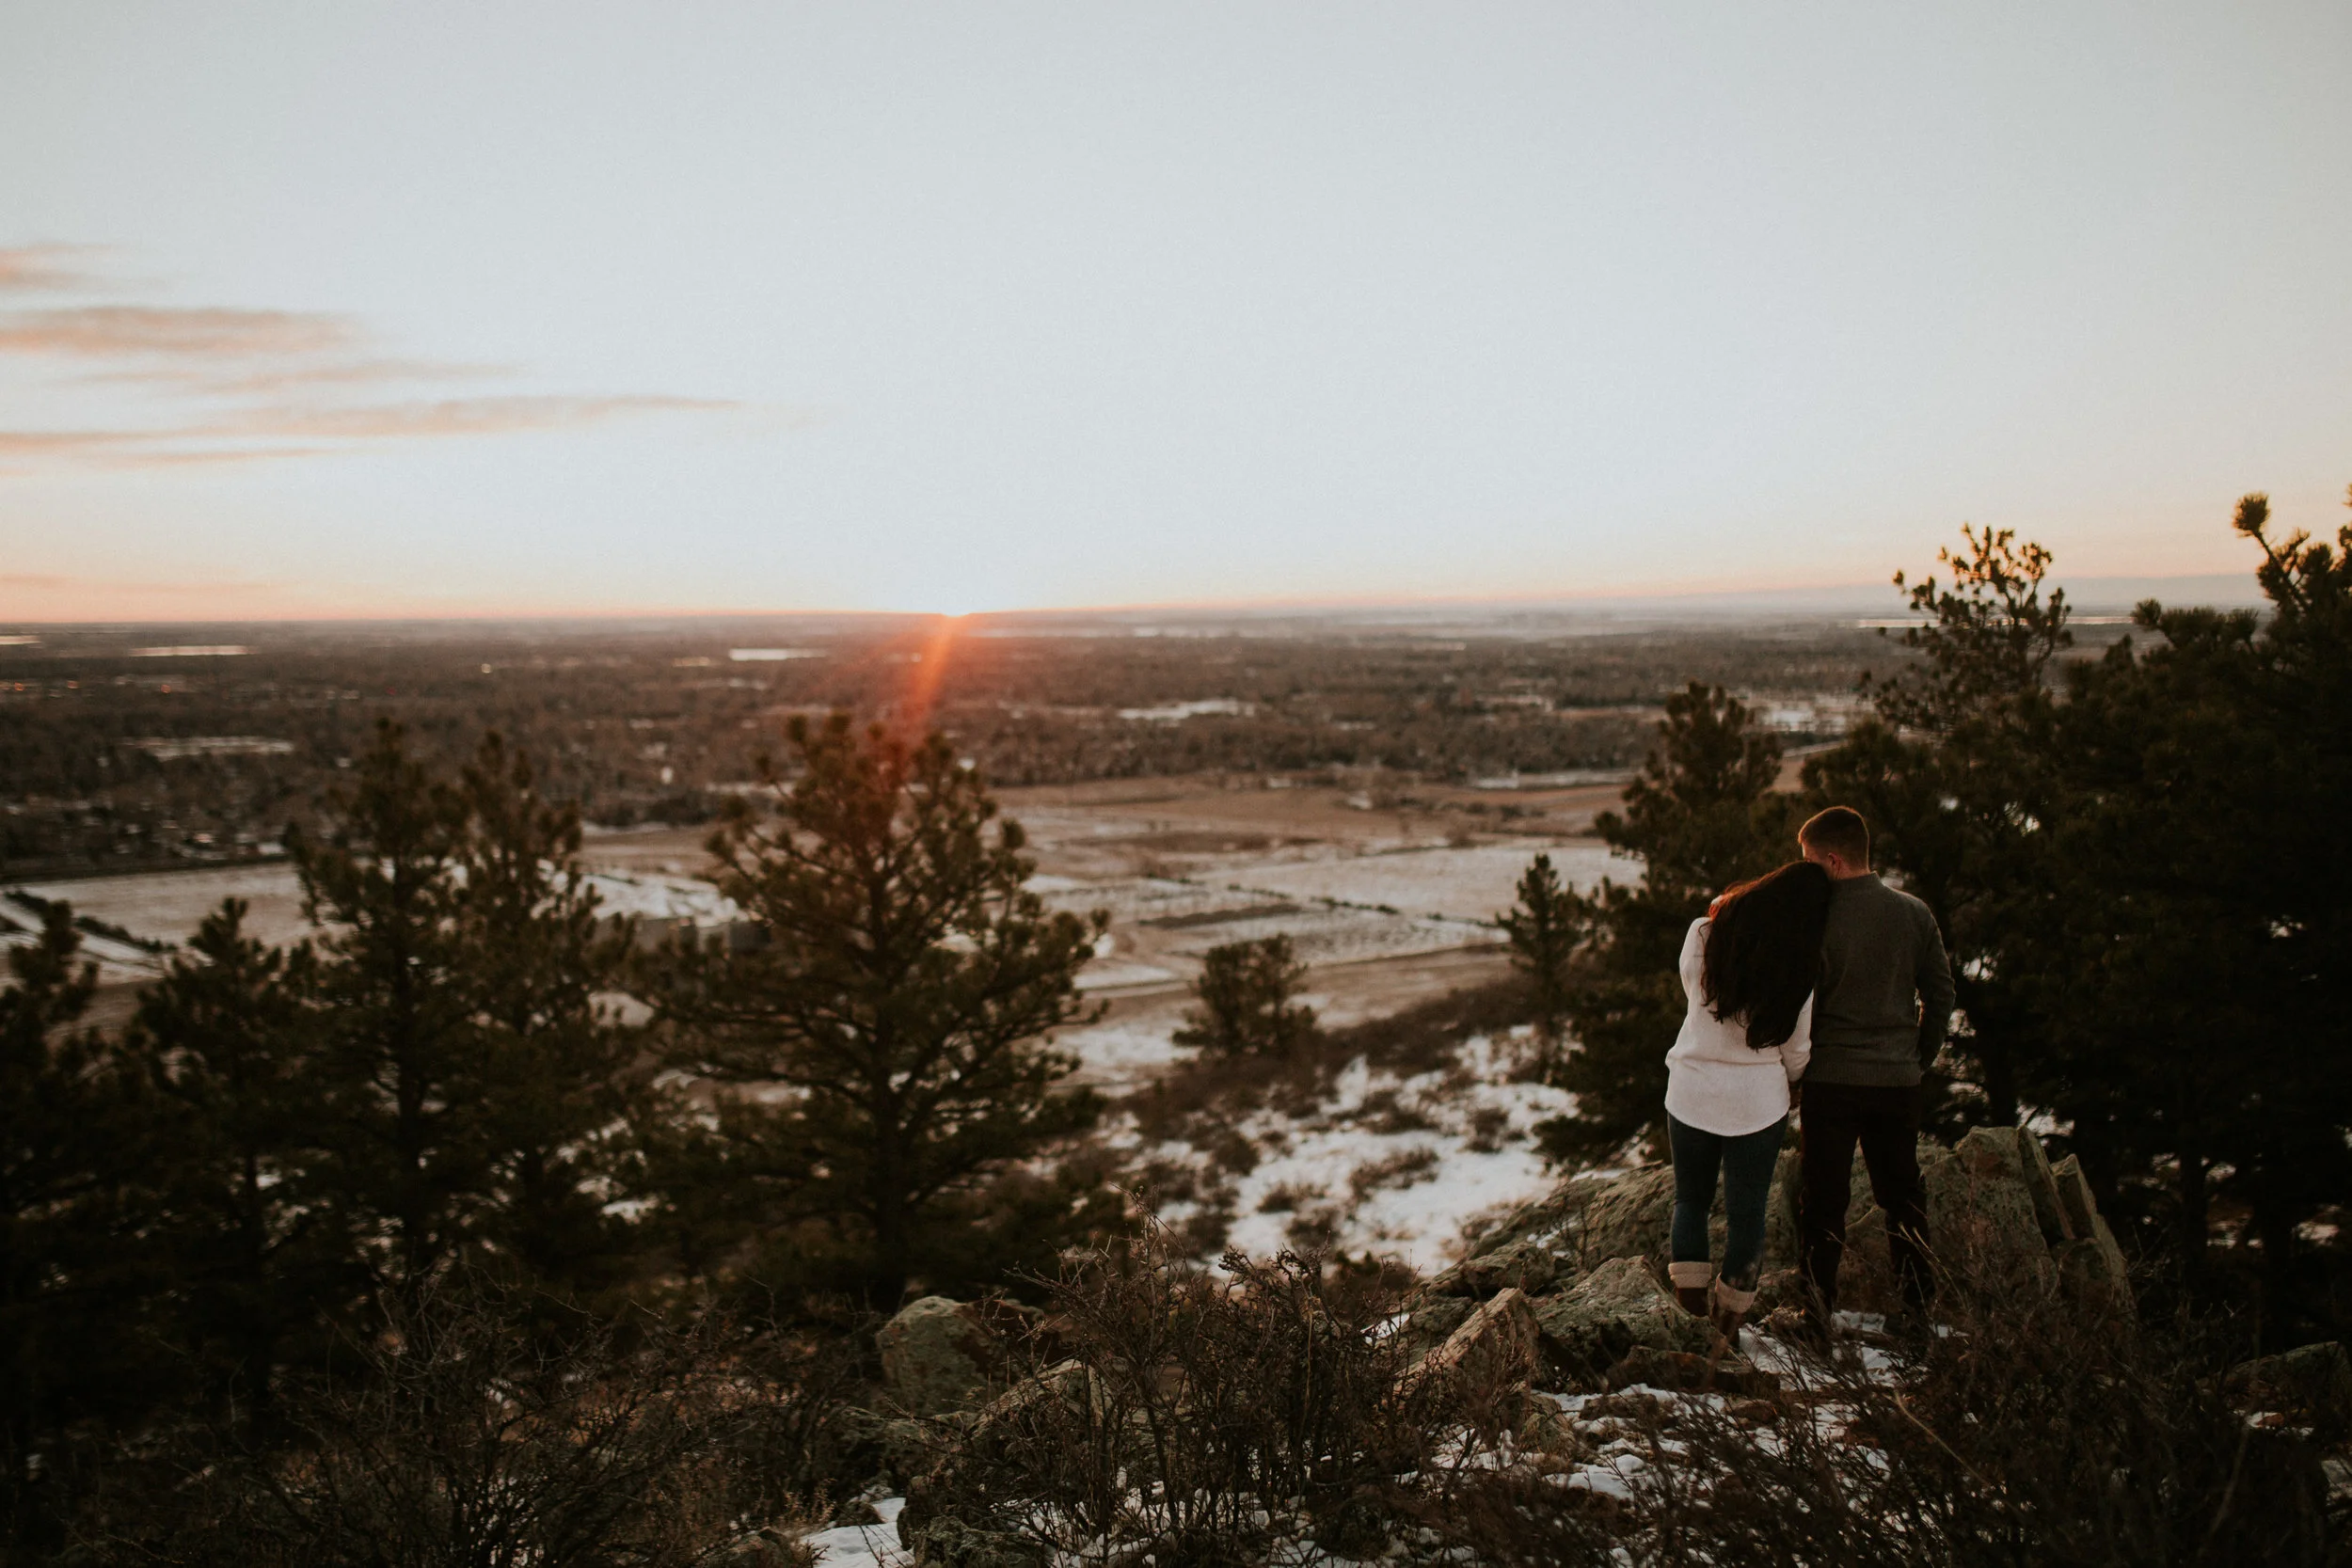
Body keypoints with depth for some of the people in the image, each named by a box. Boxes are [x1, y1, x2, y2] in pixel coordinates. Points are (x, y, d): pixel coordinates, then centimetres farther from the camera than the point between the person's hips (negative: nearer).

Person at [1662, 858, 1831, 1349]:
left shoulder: (1704, 935, -9)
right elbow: (1796, 1054, 0)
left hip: (1690, 1092, 1)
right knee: (1746, 1214, 12)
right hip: (1758, 1103, -1)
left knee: (1690, 1201, 19)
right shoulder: (1797, 972, -11)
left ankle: (1691, 1313, 16)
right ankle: (1728, 1326, 19)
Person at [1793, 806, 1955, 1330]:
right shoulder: (1915, 914, 1)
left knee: (1823, 1198, 5)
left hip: (1831, 1078, -4)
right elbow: (1941, 993, 7)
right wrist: (1918, 1058, 17)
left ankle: (1818, 1309, 7)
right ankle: (1917, 1303, 21)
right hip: (1899, 1080, 4)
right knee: (1903, 1193, 16)